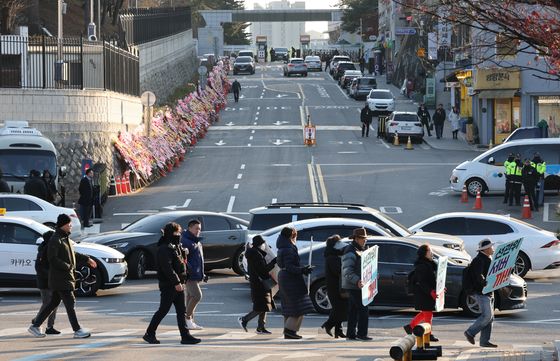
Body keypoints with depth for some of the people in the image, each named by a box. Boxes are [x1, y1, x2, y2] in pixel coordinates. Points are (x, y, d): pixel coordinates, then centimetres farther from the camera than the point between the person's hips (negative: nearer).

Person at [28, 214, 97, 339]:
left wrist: (87, 259, 26)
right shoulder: (55, 240, -16)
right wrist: (67, 266, -22)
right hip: (60, 278, -10)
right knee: (70, 303, -8)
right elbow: (52, 259, -22)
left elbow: (73, 254, 28)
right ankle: (77, 330, -6)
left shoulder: (65, 238, 15)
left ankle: (35, 326, 20)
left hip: (67, 277, 10)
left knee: (54, 303, 14)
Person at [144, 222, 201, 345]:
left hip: (177, 284, 9)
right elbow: (167, 267, -23)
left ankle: (185, 336, 5)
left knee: (181, 311, 6)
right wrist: (176, 282, -25)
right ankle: (149, 334, 8)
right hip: (168, 285, -9)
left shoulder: (176, 247, 16)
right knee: (163, 310, -3)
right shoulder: (164, 249, -15)